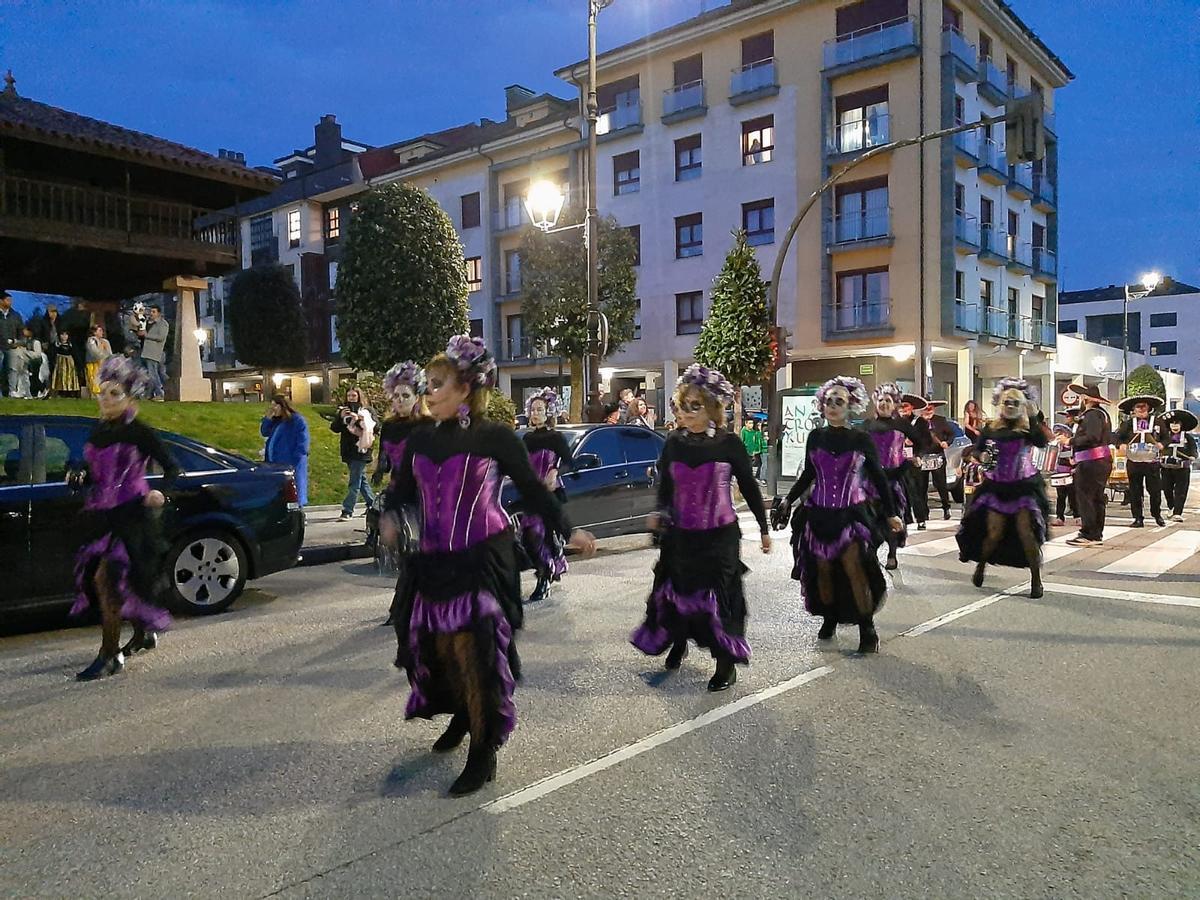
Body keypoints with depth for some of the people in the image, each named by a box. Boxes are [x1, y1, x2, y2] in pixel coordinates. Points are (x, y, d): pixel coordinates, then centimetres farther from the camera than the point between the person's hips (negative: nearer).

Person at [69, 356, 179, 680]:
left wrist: (160, 492, -26)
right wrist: (80, 479, -1)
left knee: (107, 577, -15)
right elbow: (94, 473, 20)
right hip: (100, 515, 7)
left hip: (131, 514, -7)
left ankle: (110, 655, -7)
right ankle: (144, 633, 32)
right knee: (102, 579, 13)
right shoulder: (98, 432, 11)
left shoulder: (139, 433, -7)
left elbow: (172, 468, -8)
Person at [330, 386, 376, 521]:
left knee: (355, 483, -7)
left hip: (360, 451, -6)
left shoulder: (366, 411, -3)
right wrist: (340, 417, -12)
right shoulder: (343, 410, 12)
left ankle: (347, 512, -8)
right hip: (348, 451, 6)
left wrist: (359, 419, -24)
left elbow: (373, 428, -16)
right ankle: (373, 504, 28)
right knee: (361, 480, 16)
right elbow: (334, 428, 4)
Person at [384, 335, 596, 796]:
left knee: (475, 651, -8)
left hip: (484, 559, -5)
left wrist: (568, 531, 0)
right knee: (437, 645, 12)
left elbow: (532, 489, 1)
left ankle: (484, 753, 8)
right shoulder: (420, 440, 7)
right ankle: (462, 716, 41)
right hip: (433, 562, 5)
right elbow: (402, 489, 14)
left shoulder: (495, 437, -7)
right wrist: (389, 518, -8)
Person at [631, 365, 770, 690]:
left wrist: (764, 529, 5)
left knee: (720, 595, 1)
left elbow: (749, 488, 0)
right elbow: (665, 487, 8)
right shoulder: (673, 443, 1)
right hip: (680, 535, 3)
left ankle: (727, 663, 16)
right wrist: (660, 514, -11)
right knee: (676, 590, 12)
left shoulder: (729, 443, -8)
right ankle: (678, 641, 39)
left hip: (720, 535, -3)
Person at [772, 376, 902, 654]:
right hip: (819, 513, 3)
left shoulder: (861, 439, -3)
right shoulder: (816, 437, 3)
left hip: (852, 514, -3)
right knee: (823, 569, 5)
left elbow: (878, 477, 4)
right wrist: (788, 501, 9)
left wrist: (890, 514, 5)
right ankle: (829, 618, 26)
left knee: (855, 568, -13)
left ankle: (867, 631, -2)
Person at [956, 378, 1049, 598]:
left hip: (1024, 486, -2)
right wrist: (983, 457, -10)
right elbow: (977, 449, 11)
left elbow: (1042, 442, -24)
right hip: (997, 486, 2)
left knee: (1026, 532, -8)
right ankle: (980, 566, 30)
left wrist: (1034, 418, -26)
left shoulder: (1028, 429, -5)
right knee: (994, 533, 3)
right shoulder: (991, 428, 1)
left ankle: (1036, 580, 6)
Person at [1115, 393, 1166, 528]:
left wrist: (1162, 444, -6)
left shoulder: (1156, 421, 5)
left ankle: (1157, 515, 26)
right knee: (1135, 492, 4)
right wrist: (1122, 445, -8)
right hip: (1133, 462, 0)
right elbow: (1118, 436, 12)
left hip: (1152, 462, 0)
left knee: (1155, 490, 4)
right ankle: (1138, 519, 12)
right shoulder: (1128, 423, 4)